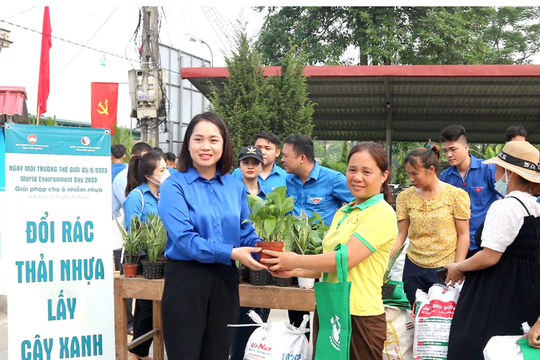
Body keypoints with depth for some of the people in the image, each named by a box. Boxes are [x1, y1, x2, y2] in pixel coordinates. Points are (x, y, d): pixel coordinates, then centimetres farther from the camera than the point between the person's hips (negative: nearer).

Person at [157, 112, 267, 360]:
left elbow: (246, 234, 9)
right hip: (185, 279, -4)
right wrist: (230, 253, -25)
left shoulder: (235, 187, 7)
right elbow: (184, 238, -19)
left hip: (225, 280, 5)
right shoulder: (174, 186, -8)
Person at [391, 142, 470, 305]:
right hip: (413, 268, 3)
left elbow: (463, 236, -4)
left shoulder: (456, 195, -6)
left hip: (445, 269, -3)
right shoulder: (405, 197, 2)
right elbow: (401, 235, 2)